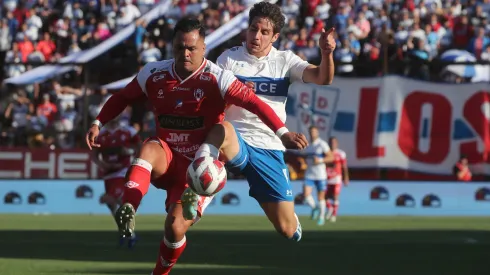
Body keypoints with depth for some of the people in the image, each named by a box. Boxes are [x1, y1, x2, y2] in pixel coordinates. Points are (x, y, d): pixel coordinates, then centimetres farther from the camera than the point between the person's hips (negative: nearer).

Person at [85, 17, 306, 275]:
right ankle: (127, 211, -49)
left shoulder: (217, 79, -13)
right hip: (166, 160, 3)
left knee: (176, 227, -15)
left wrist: (282, 132, -33)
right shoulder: (153, 75, 0)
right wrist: (98, 123, 3)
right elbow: (122, 98, 15)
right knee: (149, 148, -33)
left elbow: (253, 102, -21)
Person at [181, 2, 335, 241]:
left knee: (287, 229, 1)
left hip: (269, 150, 2)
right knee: (222, 130, -41)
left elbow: (323, 78, -7)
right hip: (236, 143, -2)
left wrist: (326, 53, -27)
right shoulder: (229, 58, 4)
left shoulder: (285, 60, 7)